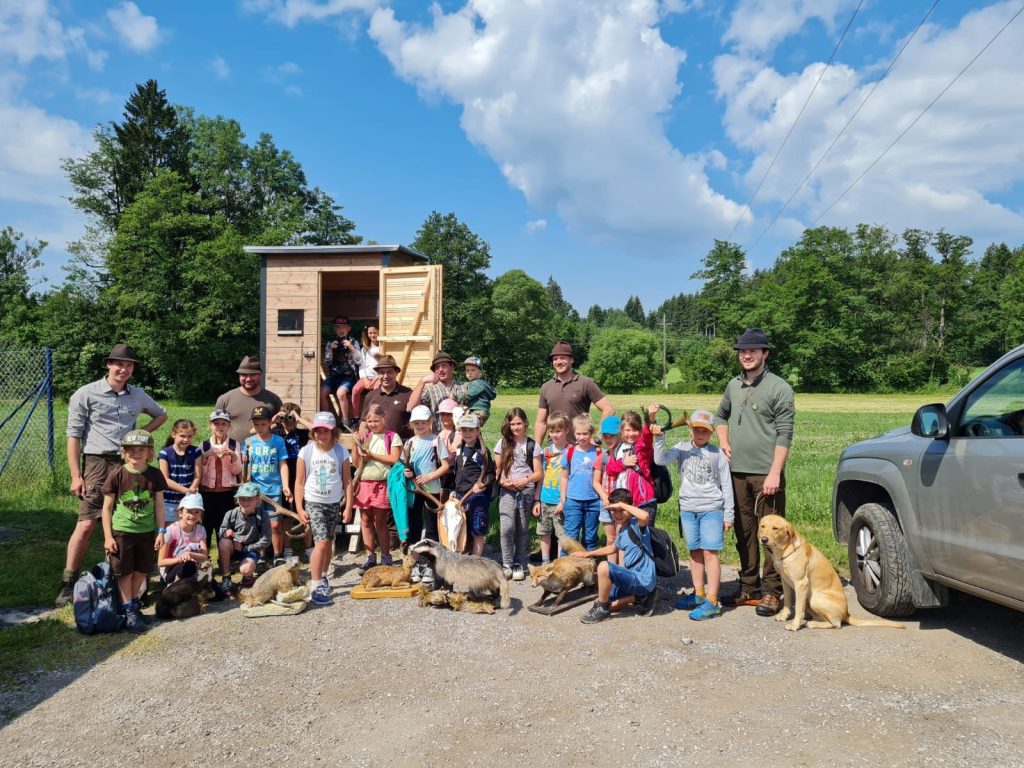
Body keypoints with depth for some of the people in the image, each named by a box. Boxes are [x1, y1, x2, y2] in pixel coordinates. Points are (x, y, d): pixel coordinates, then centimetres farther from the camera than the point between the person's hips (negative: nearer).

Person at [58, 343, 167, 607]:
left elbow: (161, 415, 30)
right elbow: (73, 436, -2)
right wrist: (76, 476, -7)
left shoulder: (138, 396, 12)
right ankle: (68, 583, 1)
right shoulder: (86, 394, -1)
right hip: (97, 464, -4)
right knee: (86, 524, -9)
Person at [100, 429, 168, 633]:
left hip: (147, 532, 2)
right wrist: (108, 536, -7)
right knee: (125, 572, 4)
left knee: (140, 572, 12)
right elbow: (107, 507, -4)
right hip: (122, 532, -2)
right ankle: (129, 612, 12)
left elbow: (159, 505, 2)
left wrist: (161, 531, -1)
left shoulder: (155, 475, -4)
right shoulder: (117, 475, -10)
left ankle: (134, 606, 28)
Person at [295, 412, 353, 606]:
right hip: (313, 503, -2)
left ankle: (323, 577, 33)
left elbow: (347, 482, 0)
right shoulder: (306, 452, -7)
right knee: (321, 542, -15)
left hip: (334, 503, 3)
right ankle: (316, 587, -12)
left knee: (328, 543, 12)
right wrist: (299, 508, -6)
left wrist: (348, 508, -2)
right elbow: (299, 482, -2)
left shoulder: (341, 452, -4)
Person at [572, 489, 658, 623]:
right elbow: (613, 548, 30)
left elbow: (645, 516, -43)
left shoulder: (636, 524, -17)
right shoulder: (622, 530, 10)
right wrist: (587, 554, 34)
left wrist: (622, 505, -30)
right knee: (604, 603, 17)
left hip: (642, 579, -10)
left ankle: (602, 610, -8)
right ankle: (642, 597, 17)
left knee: (604, 567, -28)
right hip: (634, 576, 10)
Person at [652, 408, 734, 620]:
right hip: (687, 509, 4)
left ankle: (712, 602, -5)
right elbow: (661, 460, -12)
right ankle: (698, 594, 25)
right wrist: (659, 438, -25)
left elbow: (726, 485, 1)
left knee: (710, 552, -6)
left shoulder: (717, 454, -2)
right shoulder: (682, 448, 4)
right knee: (695, 552, 13)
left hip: (711, 509, -3)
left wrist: (728, 515, 0)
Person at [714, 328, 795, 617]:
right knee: (743, 532, 13)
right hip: (737, 472, 6)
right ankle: (749, 588, 25)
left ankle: (772, 591, 10)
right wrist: (723, 442, 11)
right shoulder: (733, 386, 11)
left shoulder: (778, 388, -7)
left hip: (766, 473, -6)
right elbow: (721, 415, 28)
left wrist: (775, 473, -17)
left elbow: (784, 434, -11)